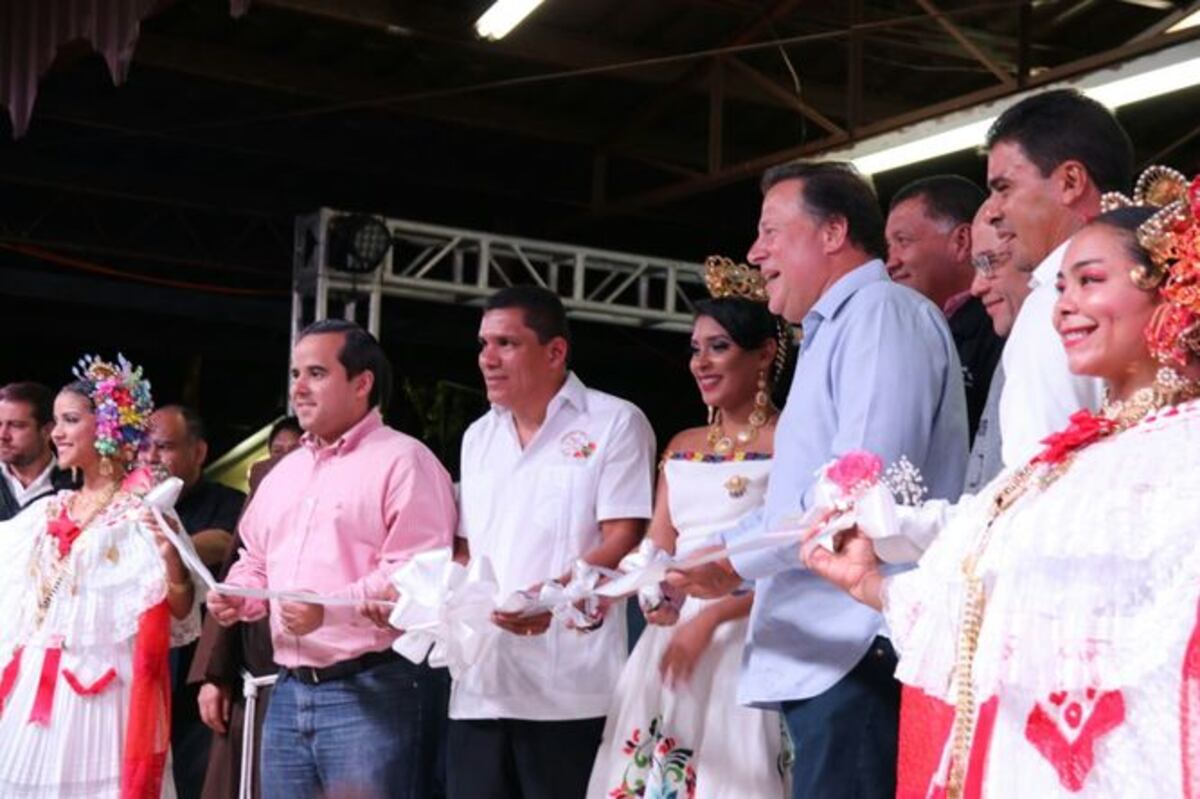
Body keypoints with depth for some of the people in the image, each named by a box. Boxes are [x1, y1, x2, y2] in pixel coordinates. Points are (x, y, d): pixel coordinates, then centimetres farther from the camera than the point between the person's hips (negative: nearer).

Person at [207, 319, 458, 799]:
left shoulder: (403, 461, -6)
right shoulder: (284, 472, 21)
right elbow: (257, 562, 30)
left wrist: (330, 609, -25)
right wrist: (238, 597, 8)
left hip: (375, 694, -8)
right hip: (289, 692, 8)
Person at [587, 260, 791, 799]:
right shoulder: (682, 447, 18)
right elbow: (658, 551, 14)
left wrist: (710, 618, -17)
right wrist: (654, 595, -7)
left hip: (746, 639, -6)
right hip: (672, 635, 6)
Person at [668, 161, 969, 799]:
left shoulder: (883, 312, -7)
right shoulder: (830, 334, 25)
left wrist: (737, 560, -12)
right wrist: (690, 567, 17)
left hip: (860, 655, -10)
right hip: (820, 658, 10)